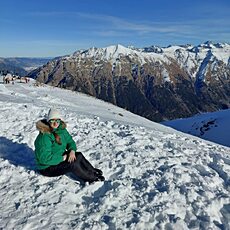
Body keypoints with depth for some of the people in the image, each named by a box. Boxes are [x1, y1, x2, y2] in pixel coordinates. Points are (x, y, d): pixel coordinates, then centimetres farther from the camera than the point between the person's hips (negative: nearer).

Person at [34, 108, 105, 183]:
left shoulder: (61, 129, -2)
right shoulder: (44, 137, -27)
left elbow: (70, 141, 9)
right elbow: (45, 158, -30)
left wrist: (72, 150, -12)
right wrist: (62, 158, -23)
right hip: (47, 168, -8)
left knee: (79, 156, -7)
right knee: (73, 164, -23)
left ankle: (93, 171, 3)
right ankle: (91, 178, -8)